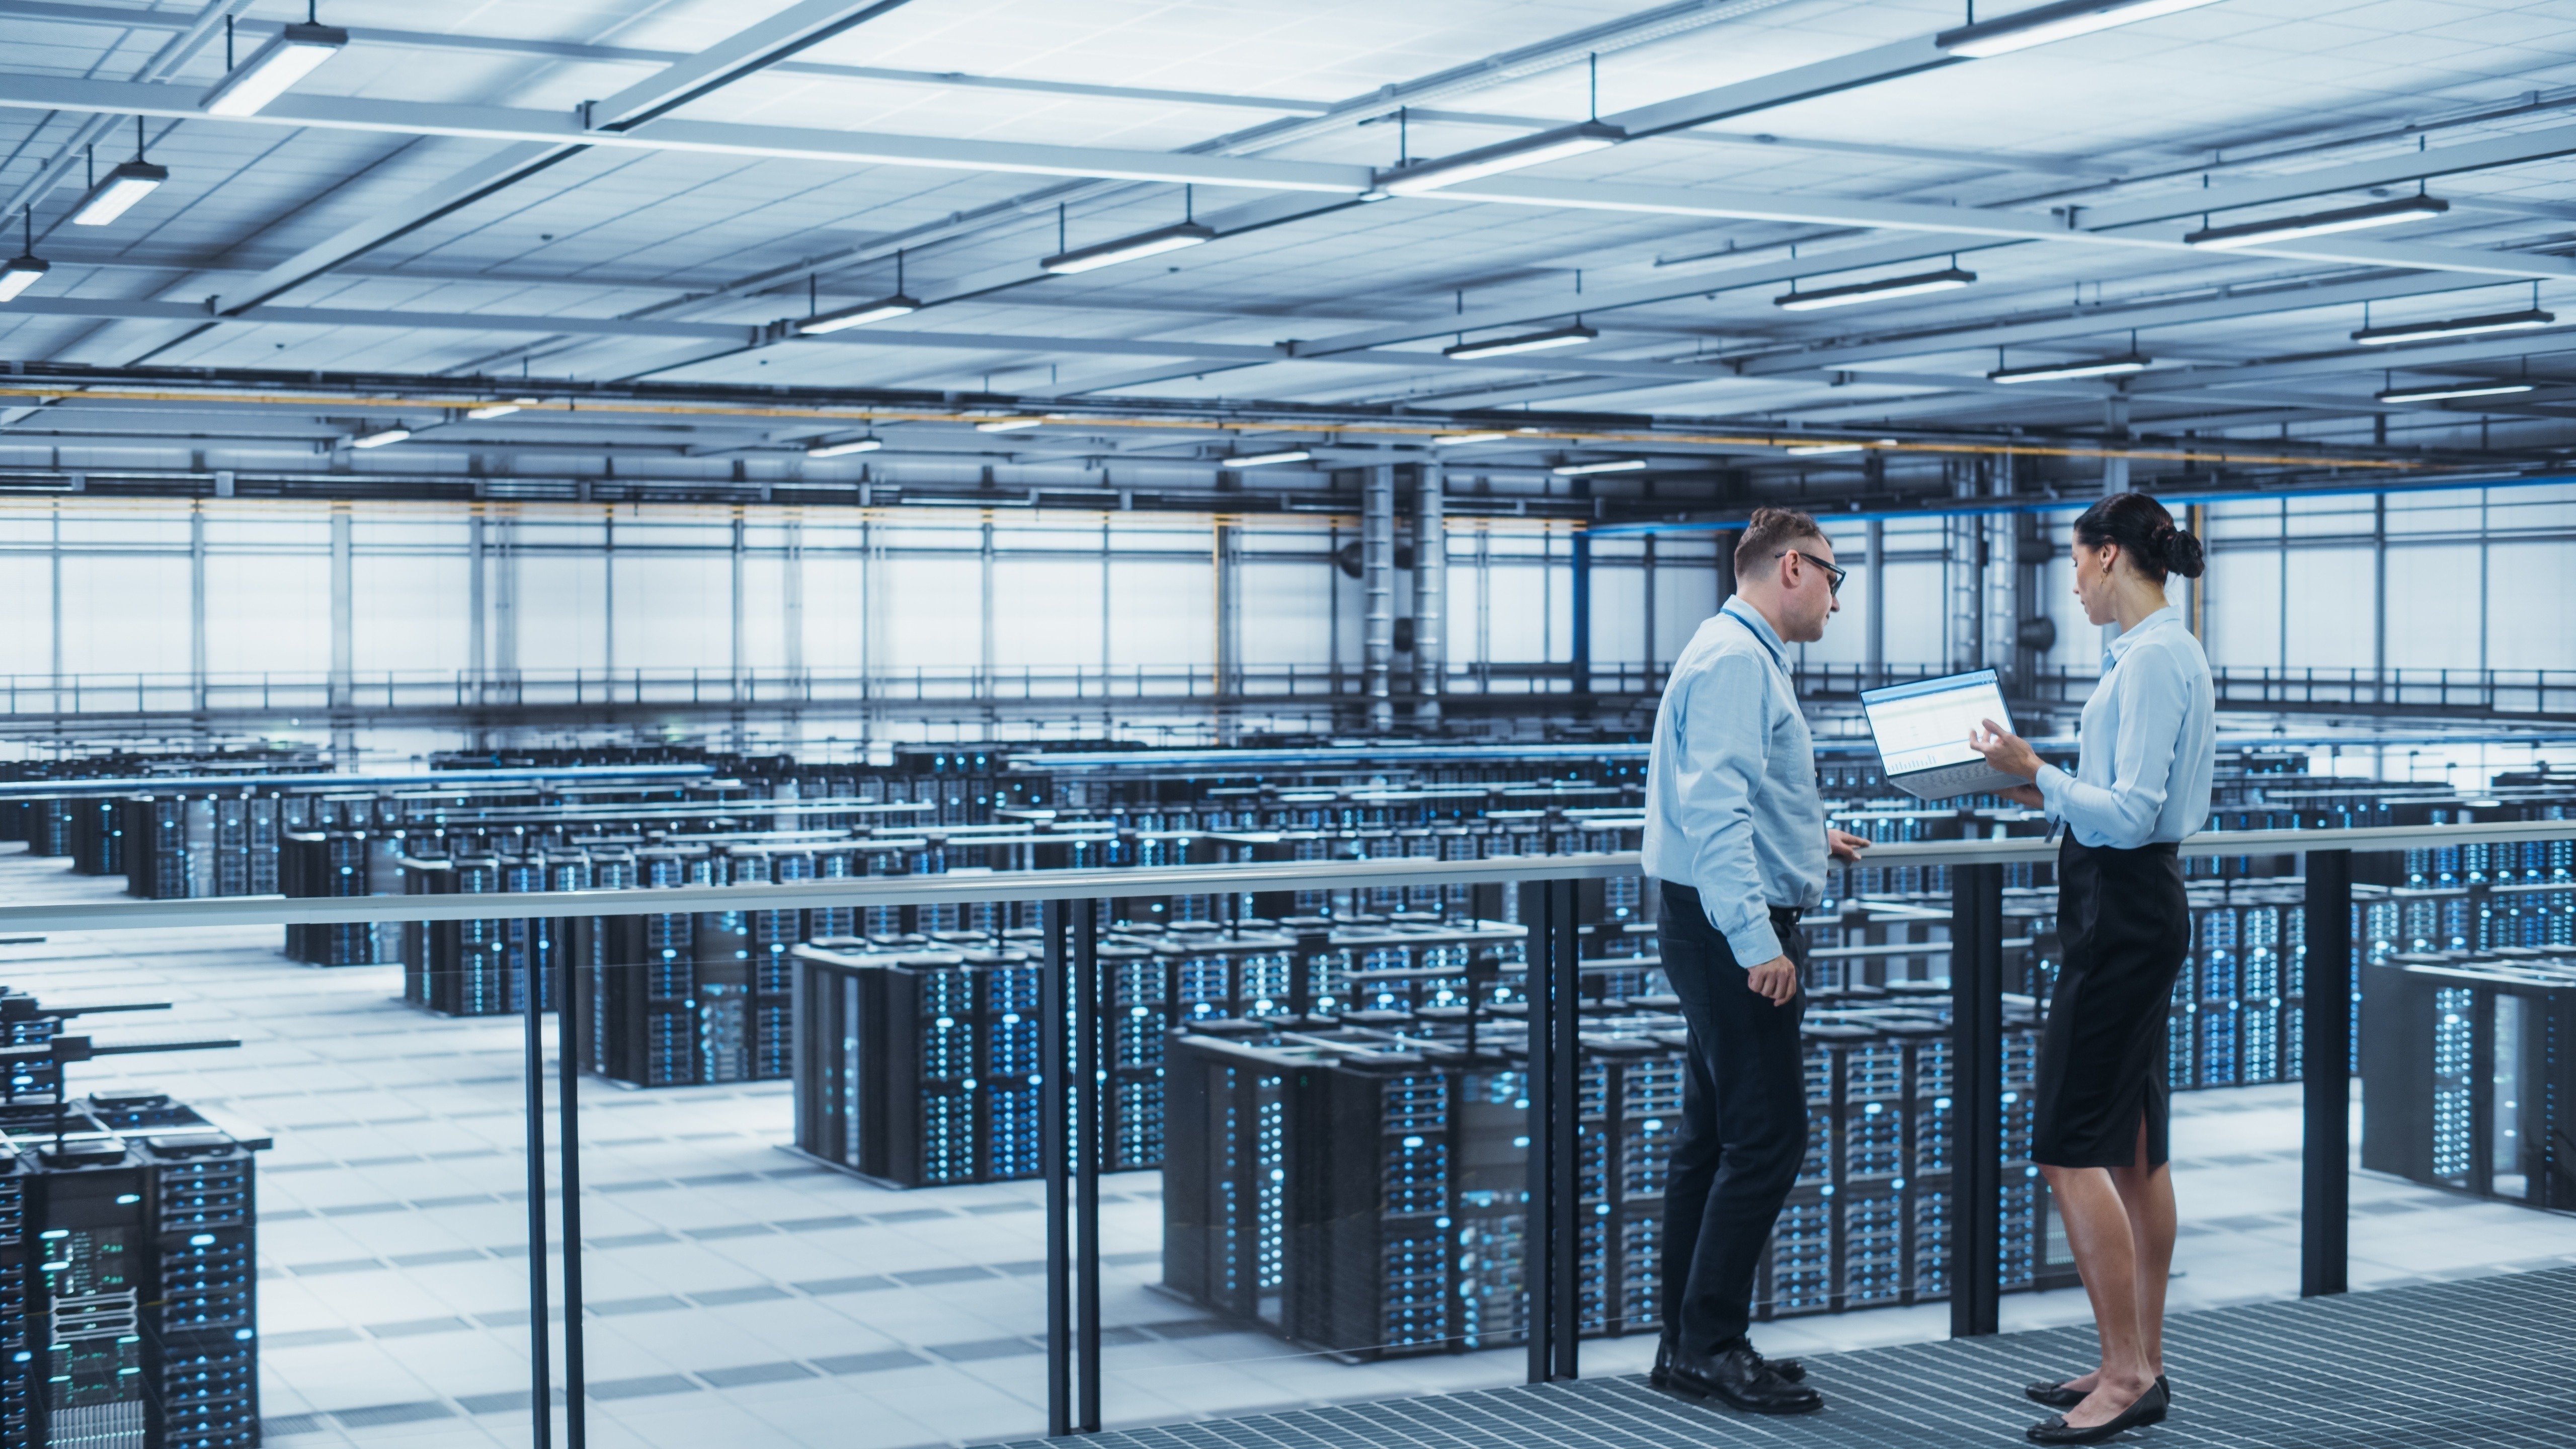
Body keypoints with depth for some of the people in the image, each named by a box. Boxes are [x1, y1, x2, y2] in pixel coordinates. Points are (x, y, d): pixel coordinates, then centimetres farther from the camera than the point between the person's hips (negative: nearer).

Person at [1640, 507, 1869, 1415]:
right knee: (1766, 1136, -9)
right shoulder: (1735, 659, -15)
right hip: (1737, 928, -11)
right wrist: (1757, 939, -29)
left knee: (1715, 1136, 13)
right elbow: (1715, 807, -25)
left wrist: (1808, 841, 27)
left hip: (1727, 929, 11)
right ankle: (1712, 1346, -3)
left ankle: (1691, 1344, 19)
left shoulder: (1748, 656, 17)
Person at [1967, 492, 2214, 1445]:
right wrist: (2048, 793, 16)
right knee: (2133, 1145, 13)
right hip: (2132, 908, 11)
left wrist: (2034, 771, -17)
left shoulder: (2152, 659, -17)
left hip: (2123, 917, -11)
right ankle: (2141, 1367, 20)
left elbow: (2131, 815, -22)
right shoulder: (2161, 652, 14)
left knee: (2069, 1147, -8)